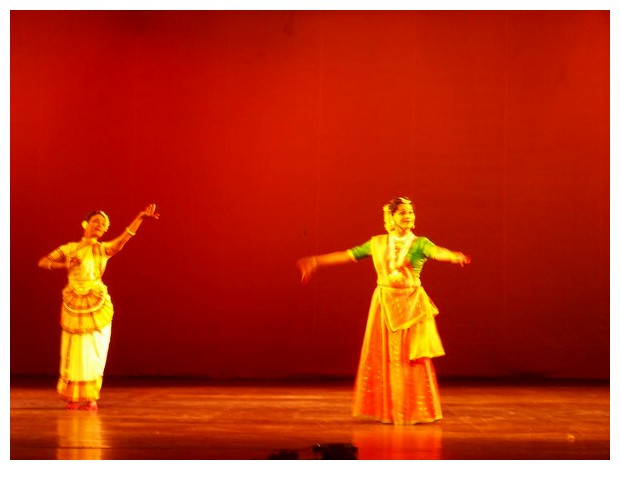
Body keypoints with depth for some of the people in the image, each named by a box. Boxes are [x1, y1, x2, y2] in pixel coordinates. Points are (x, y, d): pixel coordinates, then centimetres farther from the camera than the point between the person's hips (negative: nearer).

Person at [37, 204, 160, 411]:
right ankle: (73, 397, 15)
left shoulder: (103, 249, 4)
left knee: (94, 352, 1)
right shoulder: (69, 248, 8)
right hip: (73, 305, 1)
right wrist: (63, 265, -9)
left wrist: (140, 217, -29)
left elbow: (124, 237, -14)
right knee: (73, 352, 4)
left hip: (97, 305, -1)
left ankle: (91, 397, 9)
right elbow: (42, 262, 8)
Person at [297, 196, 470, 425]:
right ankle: (387, 409, 13)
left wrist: (454, 256, -45)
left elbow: (437, 252, -23)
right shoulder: (377, 243, 6)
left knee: (410, 359, -3)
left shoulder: (419, 243, -3)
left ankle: (414, 411, 7)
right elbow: (347, 255, 11)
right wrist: (316, 261, 12)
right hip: (385, 305, 3)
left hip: (411, 305, -2)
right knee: (384, 358, 4)